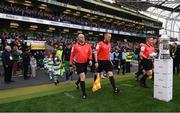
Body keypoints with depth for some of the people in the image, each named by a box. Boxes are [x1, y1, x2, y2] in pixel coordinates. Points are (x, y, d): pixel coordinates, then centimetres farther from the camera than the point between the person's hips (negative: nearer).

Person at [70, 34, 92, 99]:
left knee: (82, 77, 21)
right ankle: (84, 93, -4)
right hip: (78, 64, -4)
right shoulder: (75, 46, -5)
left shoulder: (88, 46, 2)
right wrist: (70, 65, 1)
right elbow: (72, 55, 1)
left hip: (85, 63, 4)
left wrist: (90, 60, -9)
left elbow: (90, 53, 10)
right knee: (82, 77, -13)